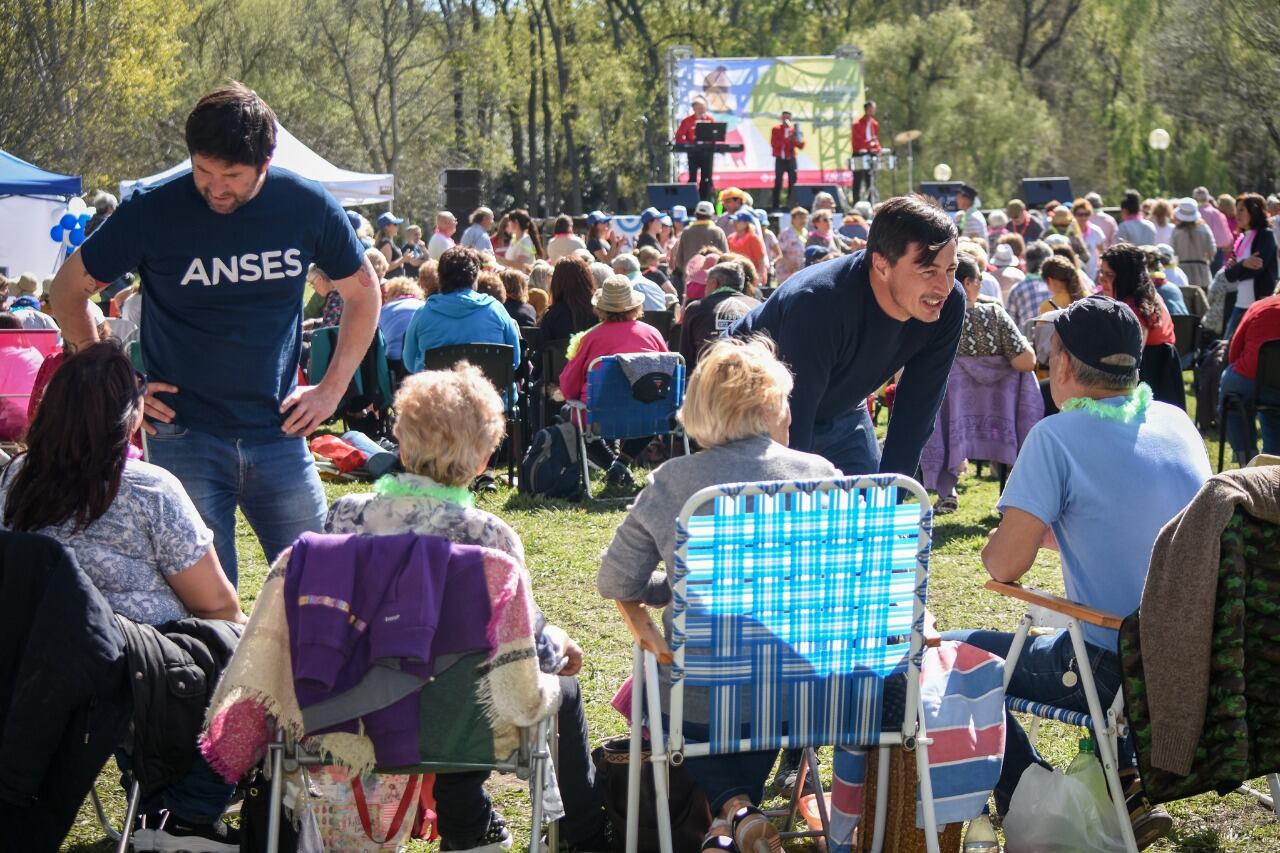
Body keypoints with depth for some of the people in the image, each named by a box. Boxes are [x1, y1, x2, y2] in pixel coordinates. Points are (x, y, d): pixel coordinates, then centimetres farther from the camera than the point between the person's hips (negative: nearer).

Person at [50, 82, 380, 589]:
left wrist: (332, 389, 5)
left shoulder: (307, 206, -3)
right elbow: (70, 288, 5)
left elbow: (363, 292, 13)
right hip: (183, 437, -2)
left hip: (279, 434, 2)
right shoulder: (152, 212, -8)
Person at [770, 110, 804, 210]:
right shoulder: (776, 129, 1)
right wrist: (786, 139, -21)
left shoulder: (794, 129, 6)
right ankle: (776, 204, -1)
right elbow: (773, 143, -12)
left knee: (792, 181, 1)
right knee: (778, 182, -3)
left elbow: (801, 145, 3)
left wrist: (795, 140, -19)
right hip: (780, 160, -2)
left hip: (791, 159, 2)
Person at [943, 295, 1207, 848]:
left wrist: (1033, 531, 6)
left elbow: (1005, 564, -15)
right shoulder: (1178, 424, 6)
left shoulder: (1058, 438, -14)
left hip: (1115, 671, -7)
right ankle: (1127, 783, 22)